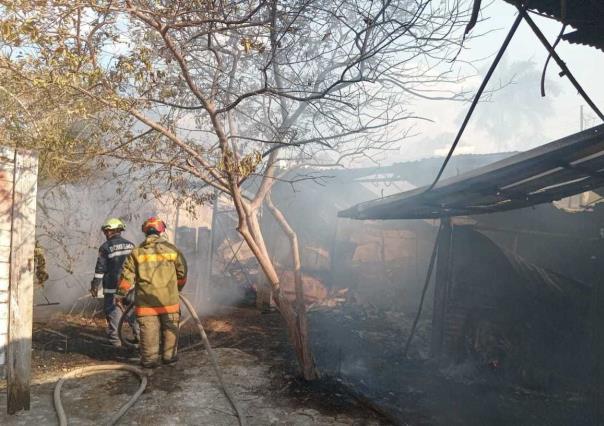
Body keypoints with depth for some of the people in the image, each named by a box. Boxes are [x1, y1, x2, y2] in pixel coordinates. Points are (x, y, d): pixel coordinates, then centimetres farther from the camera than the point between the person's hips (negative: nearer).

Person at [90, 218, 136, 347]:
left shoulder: (106, 247, -6)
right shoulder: (130, 245, 9)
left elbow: (100, 269, -7)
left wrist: (95, 286, 1)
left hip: (113, 287, -4)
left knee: (113, 312, 3)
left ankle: (115, 340, 6)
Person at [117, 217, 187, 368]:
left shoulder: (137, 252, 0)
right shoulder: (172, 249, 1)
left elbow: (127, 275, -1)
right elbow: (182, 272, 9)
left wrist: (122, 292, 12)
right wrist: (178, 288, 25)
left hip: (146, 300, 0)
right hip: (169, 299, 0)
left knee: (149, 330, 8)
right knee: (169, 329, 14)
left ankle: (149, 360, 14)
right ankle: (169, 356, 21)